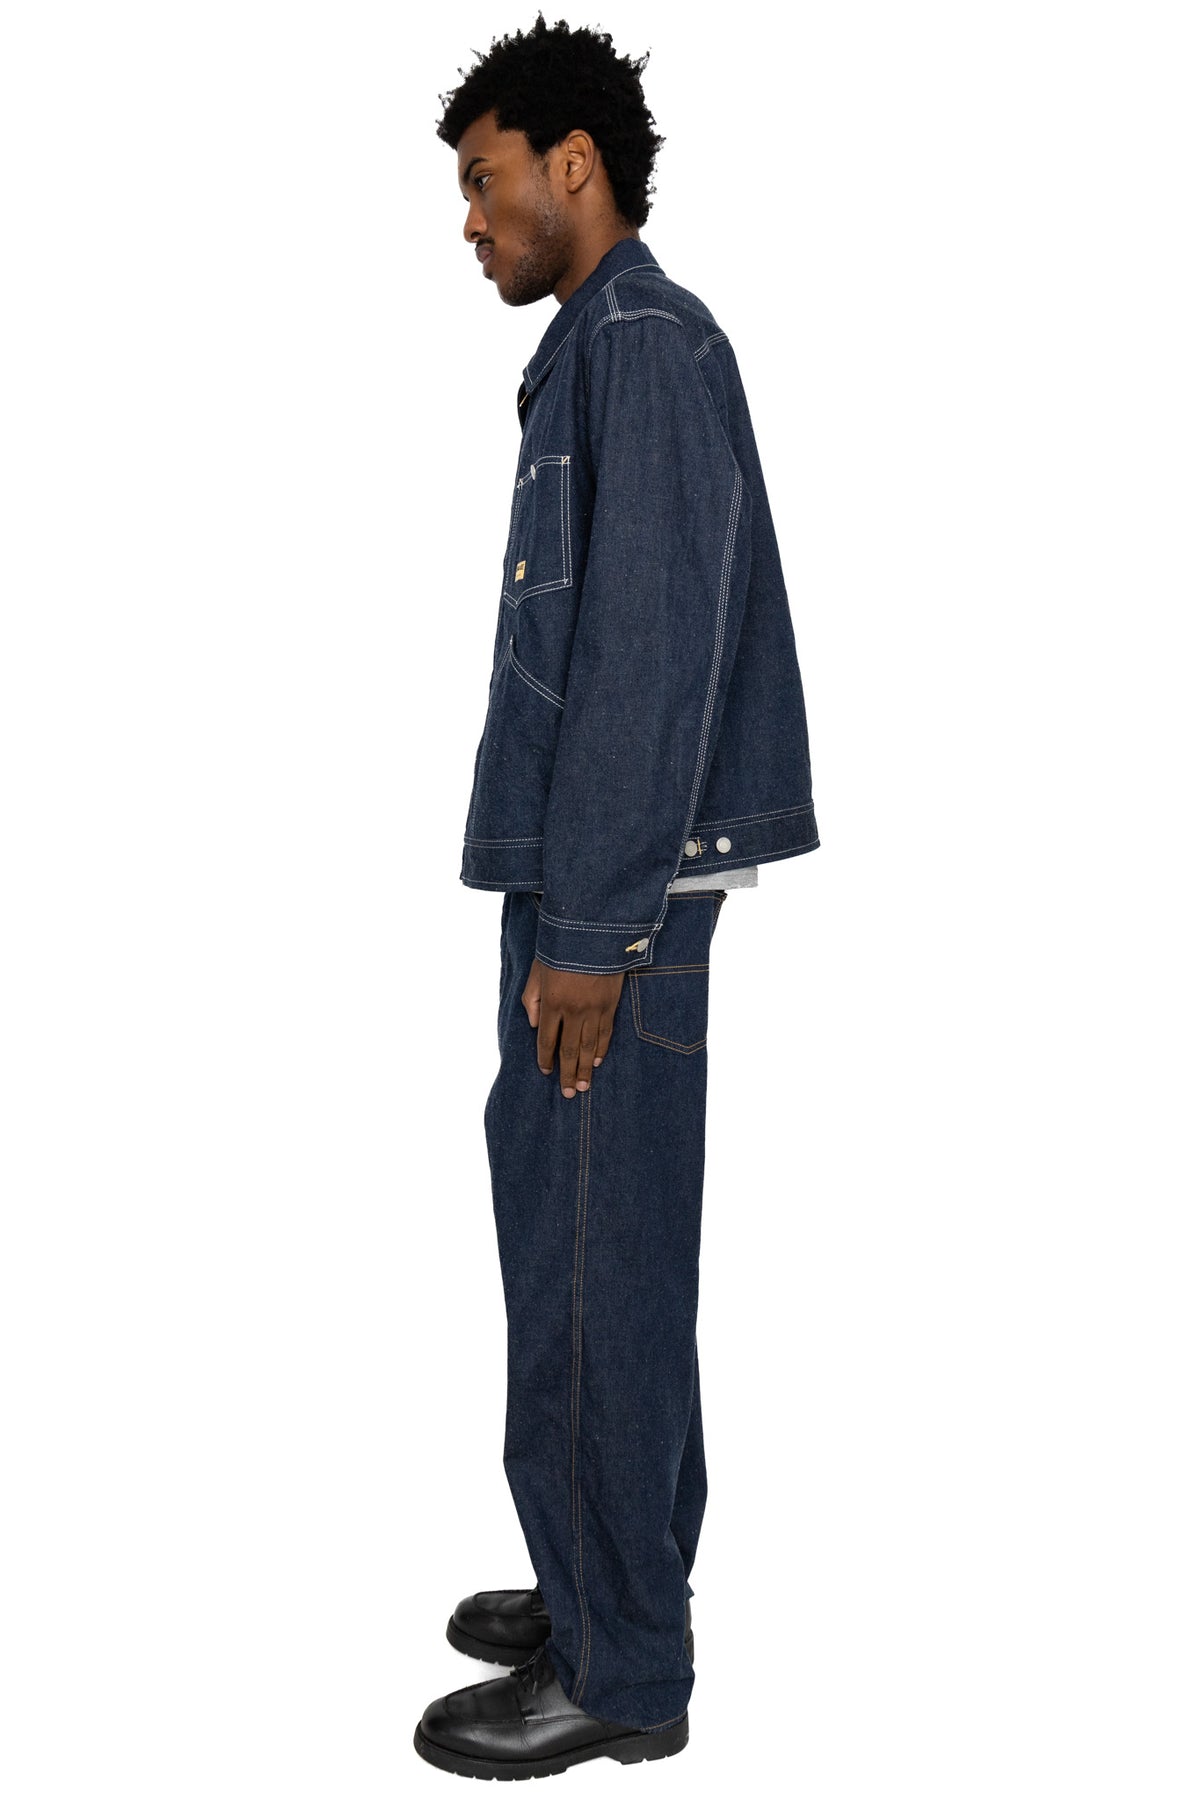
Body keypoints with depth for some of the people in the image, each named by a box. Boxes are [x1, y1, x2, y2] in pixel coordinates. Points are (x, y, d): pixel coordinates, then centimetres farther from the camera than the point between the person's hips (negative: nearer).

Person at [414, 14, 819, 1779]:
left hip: (613, 894, -10)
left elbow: (654, 646, -20)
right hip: (596, 882, 10)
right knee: (590, 1245, 16)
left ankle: (620, 1671, 10)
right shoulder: (607, 348, 19)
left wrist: (590, 926, -20)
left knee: (590, 1263, -3)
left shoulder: (644, 340, -11)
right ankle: (615, 1586, 29)